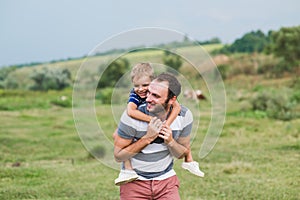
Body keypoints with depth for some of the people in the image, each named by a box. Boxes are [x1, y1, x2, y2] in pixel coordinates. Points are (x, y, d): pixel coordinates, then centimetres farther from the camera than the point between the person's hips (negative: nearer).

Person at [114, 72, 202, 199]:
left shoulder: (184, 116, -11)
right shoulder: (132, 116, -21)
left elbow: (182, 154, 3)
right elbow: (118, 156, -17)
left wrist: (170, 141, -19)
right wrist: (148, 138, -25)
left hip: (166, 179, 2)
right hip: (134, 182, -2)